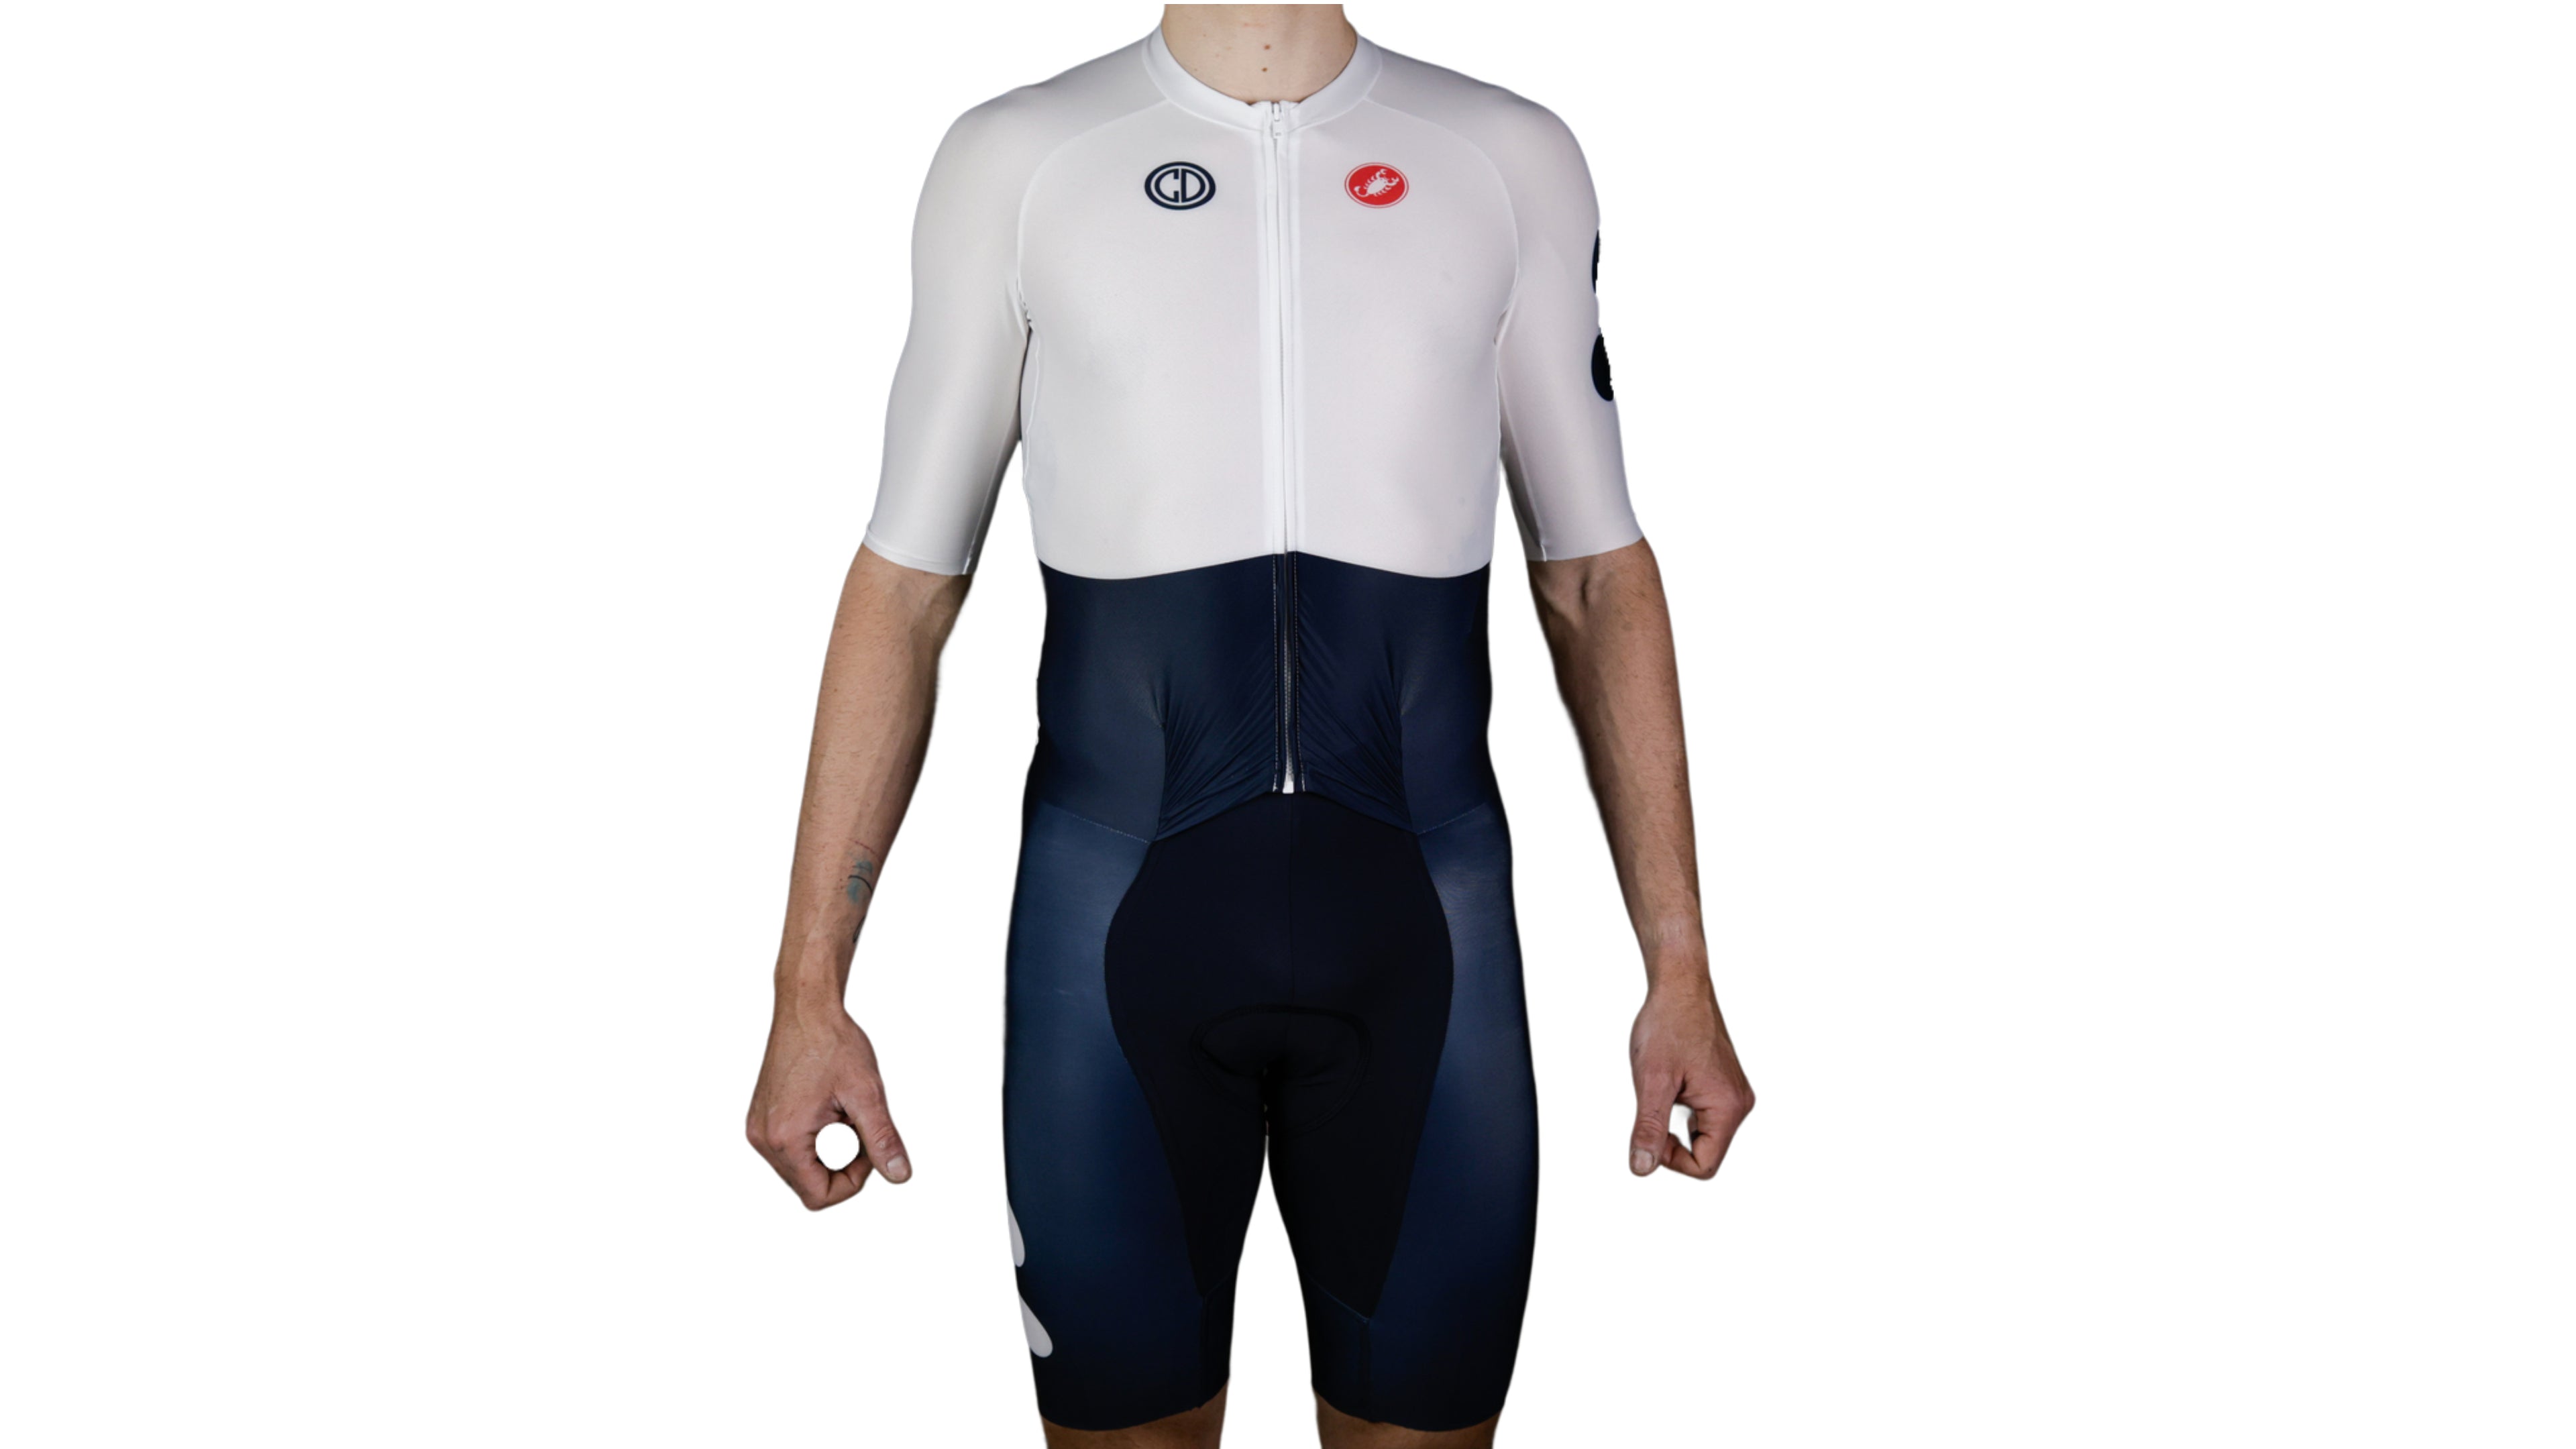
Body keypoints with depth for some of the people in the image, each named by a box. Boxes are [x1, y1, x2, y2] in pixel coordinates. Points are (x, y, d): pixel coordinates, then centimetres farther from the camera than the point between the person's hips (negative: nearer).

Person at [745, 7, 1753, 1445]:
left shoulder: (1513, 161, 7)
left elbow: (1598, 580, 9)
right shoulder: (1014, 159, 5)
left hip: (1420, 914, 1)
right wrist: (809, 989, 2)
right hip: (1119, 909, 0)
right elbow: (906, 587, 5)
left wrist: (1681, 972, 6)